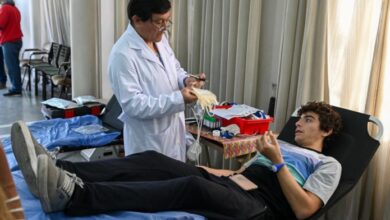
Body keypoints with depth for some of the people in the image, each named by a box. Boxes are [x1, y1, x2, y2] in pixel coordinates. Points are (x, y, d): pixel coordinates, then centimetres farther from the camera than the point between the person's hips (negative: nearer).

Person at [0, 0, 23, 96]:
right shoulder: (14, 8, 16)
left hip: (9, 42, -9)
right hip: (16, 40, 9)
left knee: (11, 66, -6)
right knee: (14, 65, 12)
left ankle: (16, 89, -4)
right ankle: (17, 88, 16)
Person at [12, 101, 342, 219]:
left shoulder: (328, 164, 13)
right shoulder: (282, 146, 34)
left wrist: (278, 162, -8)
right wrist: (197, 168, 14)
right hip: (227, 184, 7)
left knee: (193, 187, -37)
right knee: (152, 160, -16)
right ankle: (59, 172, -32)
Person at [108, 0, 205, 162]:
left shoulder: (160, 39, 2)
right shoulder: (122, 54, -23)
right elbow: (133, 104, -25)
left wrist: (185, 80, -5)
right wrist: (179, 99, -27)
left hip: (173, 132, 8)